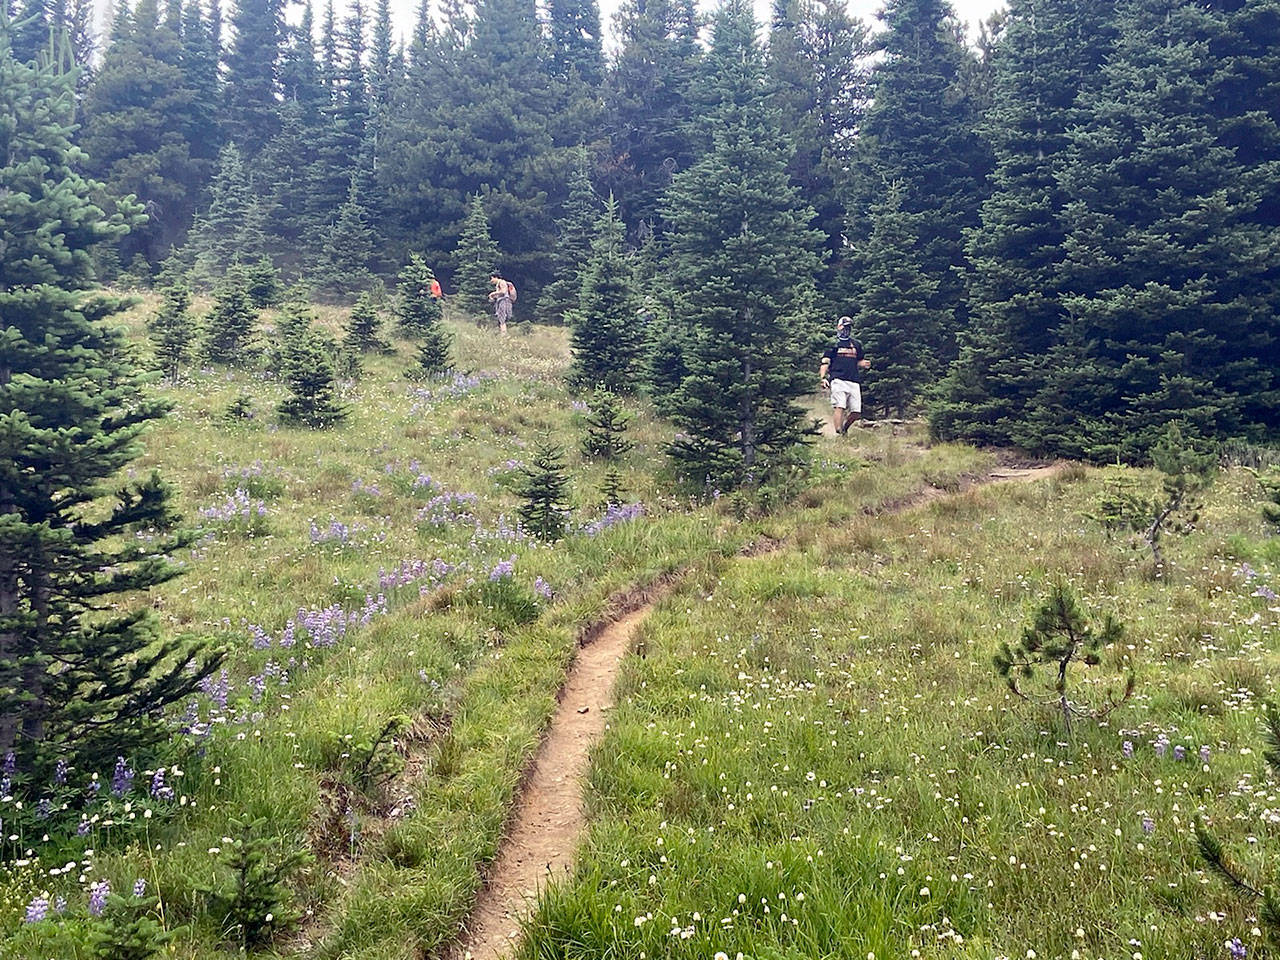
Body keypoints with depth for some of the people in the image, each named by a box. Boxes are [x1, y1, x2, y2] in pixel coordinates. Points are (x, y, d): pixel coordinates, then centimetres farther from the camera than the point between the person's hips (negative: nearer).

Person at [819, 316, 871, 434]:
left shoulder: (856, 345, 22)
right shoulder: (834, 344, 9)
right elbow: (825, 363, 3)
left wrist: (864, 364, 4)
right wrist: (823, 378, -13)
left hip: (854, 382, 4)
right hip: (838, 380, -4)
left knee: (856, 412, -2)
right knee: (839, 407, -19)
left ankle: (844, 429, 23)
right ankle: (838, 433, -20)